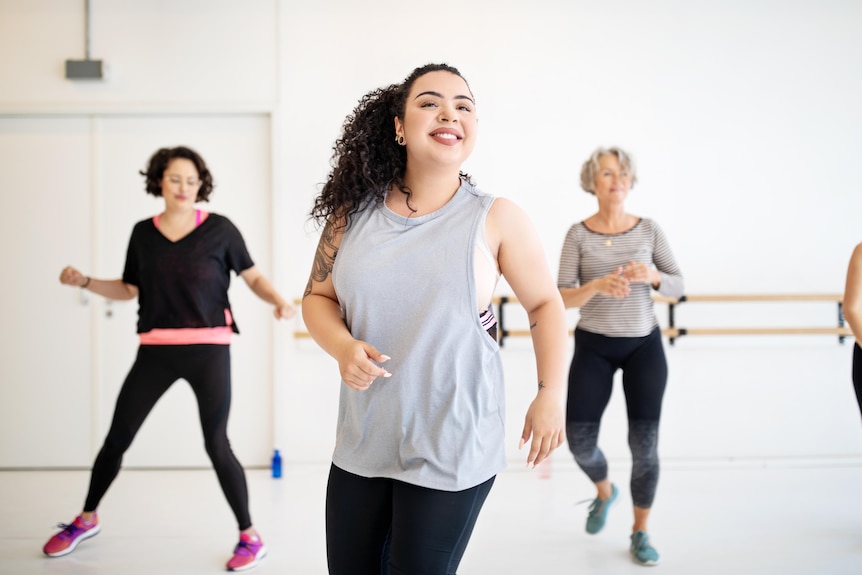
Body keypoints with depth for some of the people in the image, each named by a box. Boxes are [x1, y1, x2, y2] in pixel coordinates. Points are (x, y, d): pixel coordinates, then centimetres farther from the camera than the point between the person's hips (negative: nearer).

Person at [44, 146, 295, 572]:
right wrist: (83, 281, 2)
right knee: (117, 437, 10)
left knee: (216, 445, -6)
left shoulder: (219, 229, -2)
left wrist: (279, 302, -16)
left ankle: (250, 537, 9)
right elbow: (128, 290, 15)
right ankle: (86, 520, 34)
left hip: (208, 349, -3)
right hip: (156, 349, 4)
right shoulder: (143, 233, 7)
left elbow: (254, 277, 2)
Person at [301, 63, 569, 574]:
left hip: (451, 449, -3)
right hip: (362, 441, 4)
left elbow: (545, 305, 1)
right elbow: (318, 297, 8)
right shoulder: (354, 211, 0)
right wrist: (343, 347, -12)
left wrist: (552, 393, -9)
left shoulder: (496, 219, -7)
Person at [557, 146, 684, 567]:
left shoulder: (649, 229, -2)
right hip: (593, 346, 0)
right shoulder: (578, 233, -6)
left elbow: (677, 287, 0)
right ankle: (604, 492, 32)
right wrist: (596, 286, -28)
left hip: (644, 345, 1)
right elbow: (563, 298, -8)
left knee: (645, 443, -2)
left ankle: (640, 533, 18)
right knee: (579, 441, -4)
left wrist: (653, 276, -21)